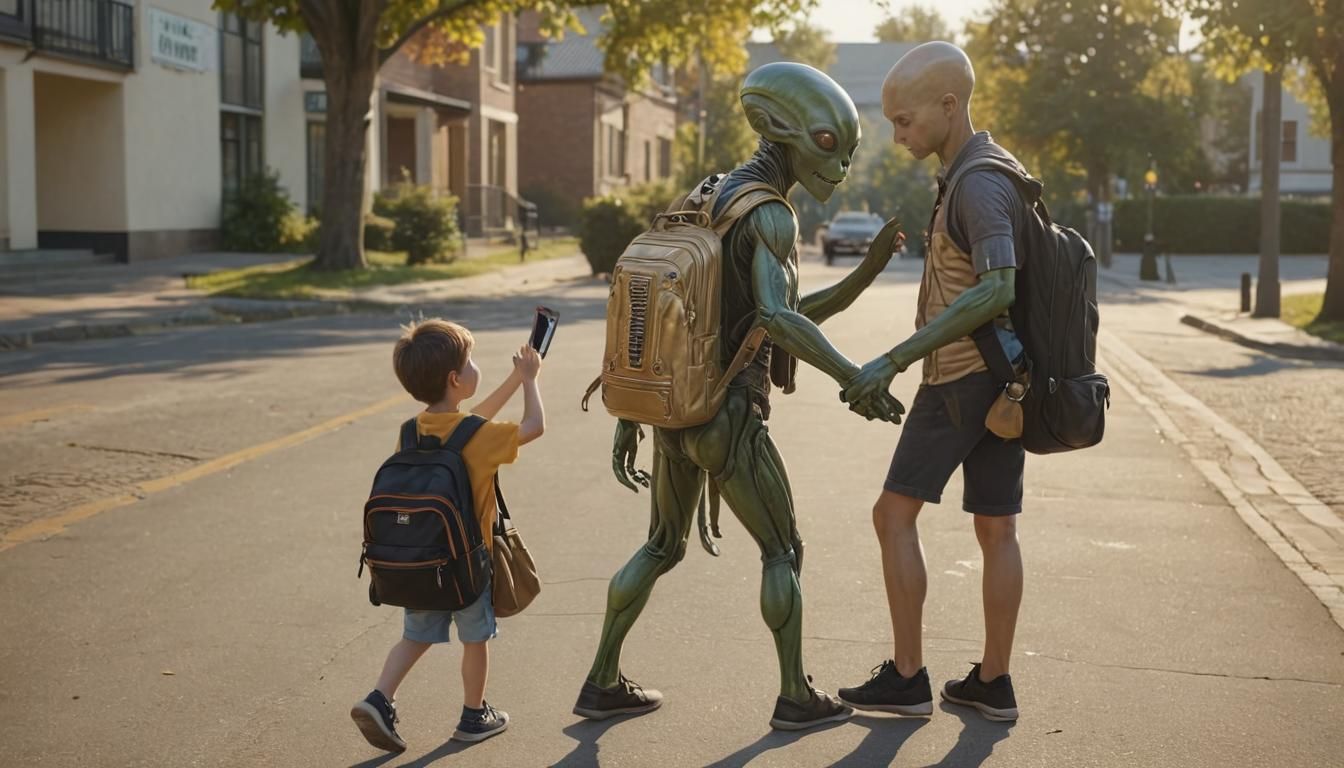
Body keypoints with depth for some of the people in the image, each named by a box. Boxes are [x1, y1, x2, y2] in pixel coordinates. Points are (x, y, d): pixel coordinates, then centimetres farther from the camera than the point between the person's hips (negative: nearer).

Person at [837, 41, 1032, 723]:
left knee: (894, 513, -1)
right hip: (1004, 372, 9)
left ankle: (906, 677, 3)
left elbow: (996, 289, -29)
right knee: (996, 527, 9)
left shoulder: (978, 183, -17)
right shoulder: (993, 172, 14)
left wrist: (894, 360, -31)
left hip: (961, 376, -9)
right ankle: (992, 682, 16)